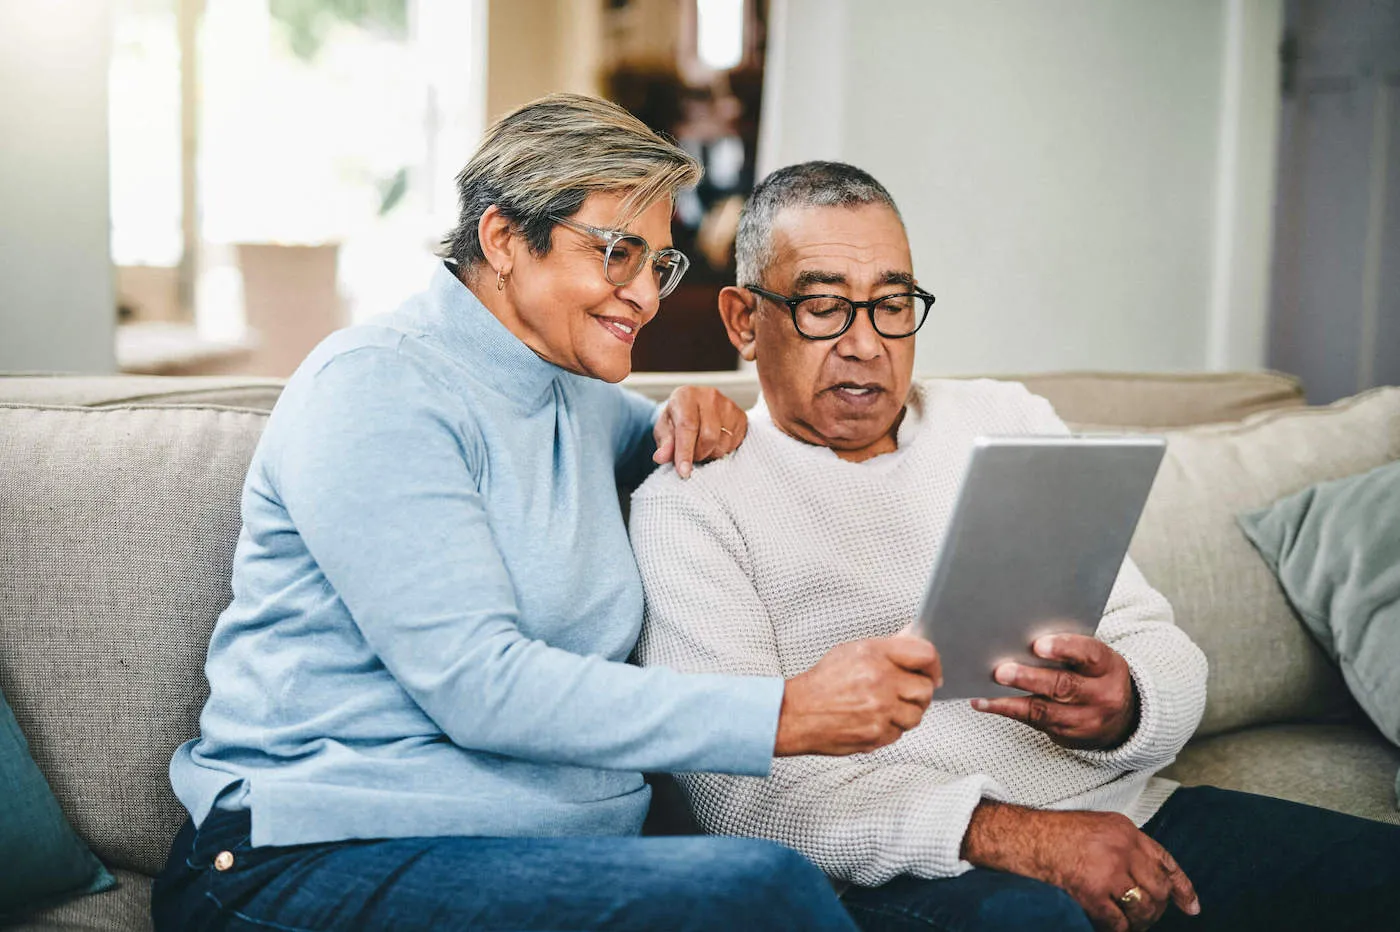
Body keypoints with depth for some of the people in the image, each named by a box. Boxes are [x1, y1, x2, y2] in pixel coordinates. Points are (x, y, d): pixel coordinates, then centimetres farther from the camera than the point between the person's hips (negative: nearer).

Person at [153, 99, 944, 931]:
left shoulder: (579, 391, 18)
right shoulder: (375, 387, -9)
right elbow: (476, 685, -19)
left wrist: (689, 424, 13)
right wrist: (787, 714, -23)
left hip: (567, 857, 7)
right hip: (330, 861, -7)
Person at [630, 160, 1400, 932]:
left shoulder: (1010, 421, 16)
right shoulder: (692, 502, 0)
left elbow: (1167, 655, 10)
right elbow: (742, 792, -11)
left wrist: (1124, 709, -16)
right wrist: (995, 834, -23)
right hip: (906, 869, -5)